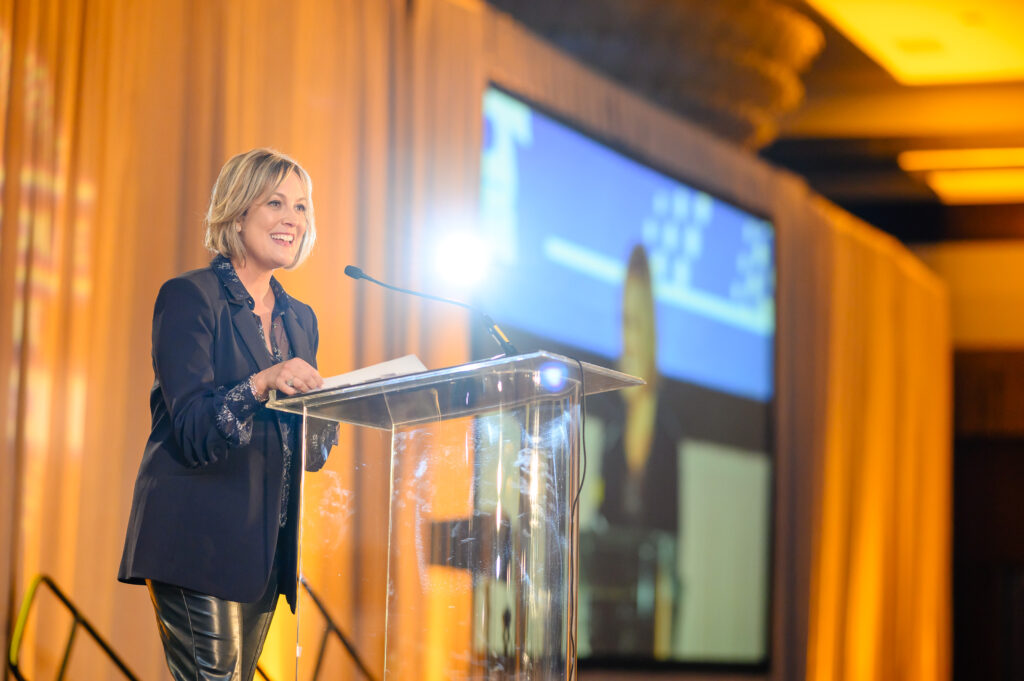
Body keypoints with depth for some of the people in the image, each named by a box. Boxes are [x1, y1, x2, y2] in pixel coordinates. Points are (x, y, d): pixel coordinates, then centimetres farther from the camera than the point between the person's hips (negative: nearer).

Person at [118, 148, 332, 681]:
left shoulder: (300, 318, 17)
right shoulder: (189, 297, -4)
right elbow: (192, 430, -12)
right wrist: (262, 383, -27)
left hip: (267, 542, 7)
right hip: (198, 535, -7)